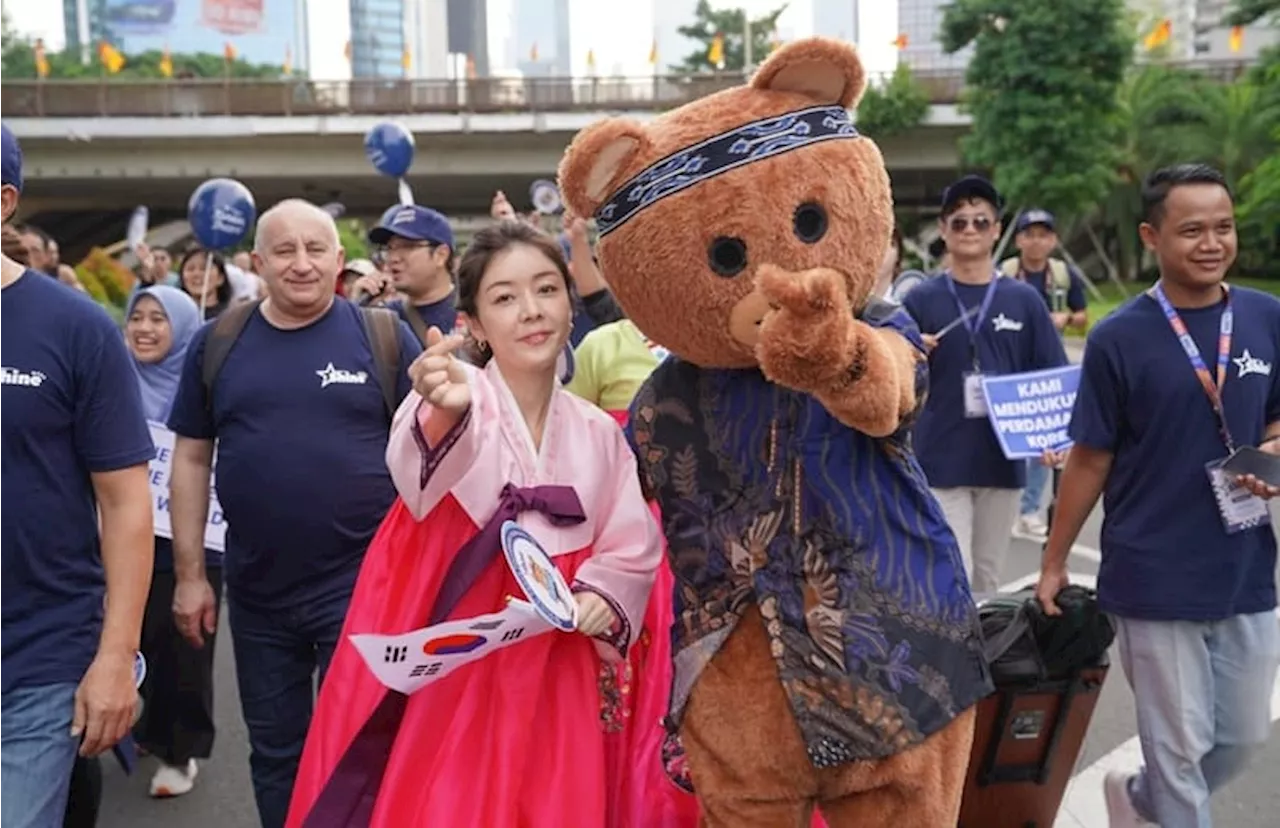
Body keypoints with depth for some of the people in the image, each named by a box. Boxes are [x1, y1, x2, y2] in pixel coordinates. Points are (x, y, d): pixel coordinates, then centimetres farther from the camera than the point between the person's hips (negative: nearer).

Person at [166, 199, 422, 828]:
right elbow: (192, 458, 8)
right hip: (255, 589, 3)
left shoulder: (384, 337, -4)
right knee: (274, 753, 17)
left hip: (362, 581, -3)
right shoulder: (218, 342, 3)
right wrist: (189, 574, 5)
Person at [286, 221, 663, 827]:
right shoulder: (453, 396, -9)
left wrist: (603, 598, -12)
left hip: (560, 674, 4)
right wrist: (445, 410, -53)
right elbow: (419, 477, -32)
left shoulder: (599, 434, 5)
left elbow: (634, 551, 9)